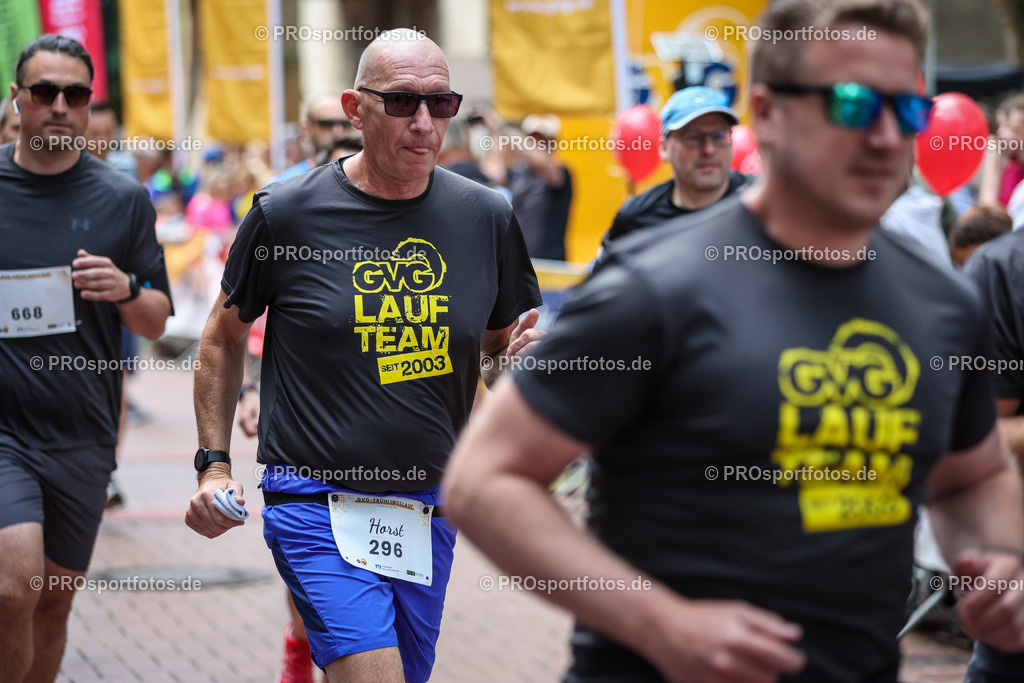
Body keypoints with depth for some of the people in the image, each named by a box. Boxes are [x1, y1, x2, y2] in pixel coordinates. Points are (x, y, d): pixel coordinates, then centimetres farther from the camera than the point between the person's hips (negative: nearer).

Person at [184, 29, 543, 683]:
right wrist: (214, 463, 5)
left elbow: (497, 352, 16)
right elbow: (226, 334, 9)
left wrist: (514, 364, -8)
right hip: (317, 500, -4)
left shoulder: (486, 217, 2)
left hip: (430, 505, 4)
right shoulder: (288, 212, -5)